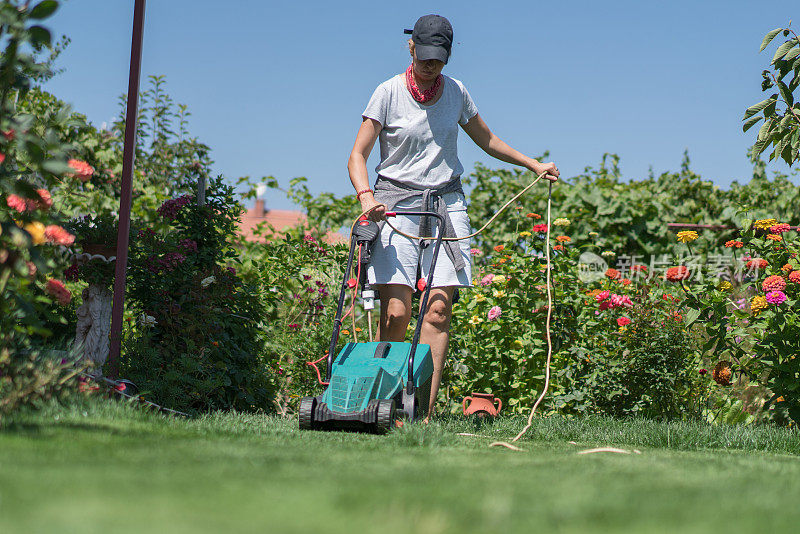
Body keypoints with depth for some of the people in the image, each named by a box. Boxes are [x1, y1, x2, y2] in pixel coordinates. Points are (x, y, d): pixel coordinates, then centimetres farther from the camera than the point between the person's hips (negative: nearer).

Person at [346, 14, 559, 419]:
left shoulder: (455, 92, 9)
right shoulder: (389, 92, -1)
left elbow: (486, 141, 24)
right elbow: (357, 156, -5)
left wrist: (533, 164, 17)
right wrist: (365, 196, -23)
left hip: (446, 204, 3)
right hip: (397, 203, -3)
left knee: (437, 313, -9)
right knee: (395, 314, -14)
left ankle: (424, 414, -11)